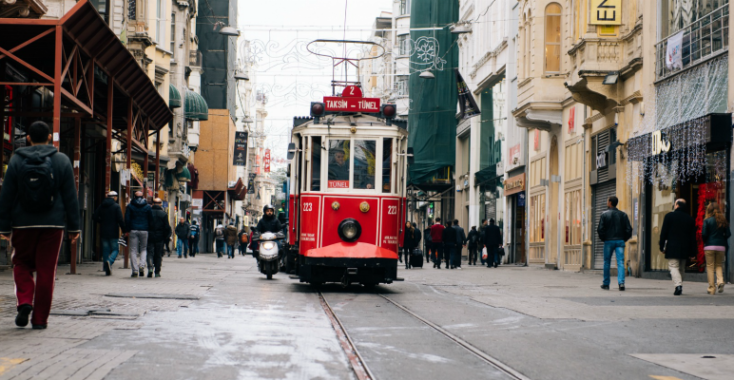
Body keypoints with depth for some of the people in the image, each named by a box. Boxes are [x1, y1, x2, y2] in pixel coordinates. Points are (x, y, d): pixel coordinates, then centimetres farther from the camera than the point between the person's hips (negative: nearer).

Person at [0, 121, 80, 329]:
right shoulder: (62, 160, 1)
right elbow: (70, 197, 1)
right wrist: (74, 227, 6)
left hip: (23, 224, 0)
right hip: (53, 225, 0)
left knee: (22, 264, 17)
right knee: (46, 271, 5)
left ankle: (24, 302, -6)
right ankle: (40, 318, 6)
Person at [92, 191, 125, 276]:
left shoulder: (101, 206, 8)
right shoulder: (116, 206, -6)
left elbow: (94, 217, 5)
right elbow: (120, 220, -13)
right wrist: (124, 230, -6)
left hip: (103, 232, 4)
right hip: (113, 233, -4)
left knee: (105, 250, 8)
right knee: (115, 249, 5)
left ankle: (107, 270, 5)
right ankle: (110, 261, -24)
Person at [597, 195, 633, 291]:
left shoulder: (604, 214, -3)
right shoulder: (623, 215, 5)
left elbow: (600, 229, -7)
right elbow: (629, 229, 1)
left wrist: (603, 239, 8)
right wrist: (624, 239, 12)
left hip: (609, 241, -2)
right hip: (620, 241, 2)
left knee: (607, 263, 10)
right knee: (620, 262, -3)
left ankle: (606, 284, 16)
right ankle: (621, 282, -19)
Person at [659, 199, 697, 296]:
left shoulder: (669, 216, -3)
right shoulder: (691, 219, 8)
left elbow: (664, 233, -4)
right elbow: (693, 236, 8)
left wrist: (662, 246, 2)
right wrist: (693, 252, 10)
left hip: (672, 248, -4)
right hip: (685, 249, 4)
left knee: (673, 266, -6)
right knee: (681, 268, 14)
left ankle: (678, 285, -26)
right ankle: (680, 288, 18)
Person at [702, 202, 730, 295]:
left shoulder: (707, 221, -6)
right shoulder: (723, 221, 4)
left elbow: (704, 234, -10)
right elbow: (728, 234, 2)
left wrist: (705, 242, 9)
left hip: (709, 246, -3)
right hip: (721, 246, 3)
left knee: (710, 267, 3)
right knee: (719, 265, 16)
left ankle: (712, 287, 1)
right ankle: (720, 281, -9)